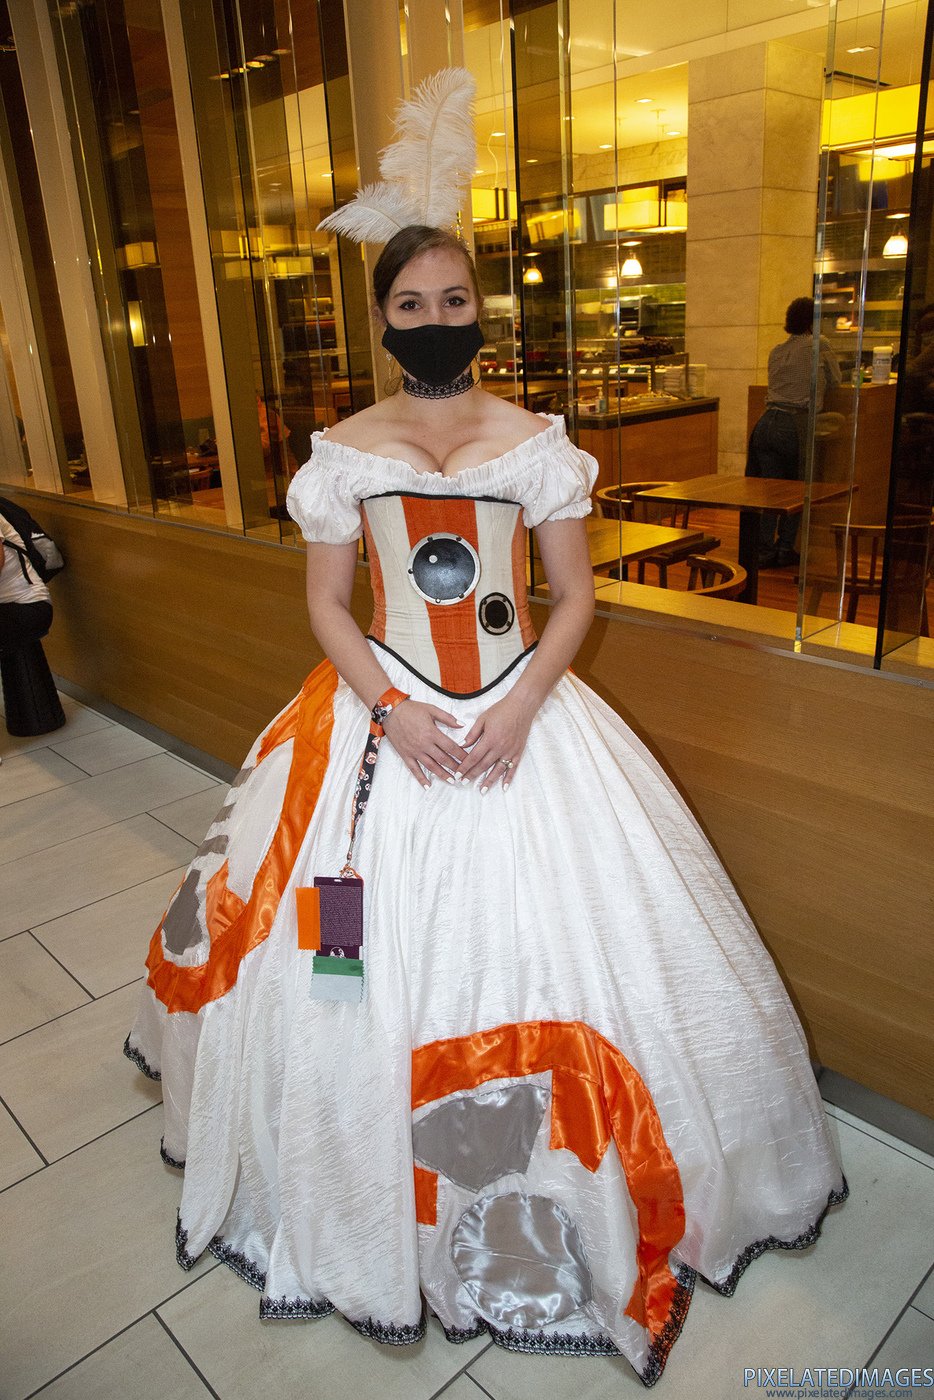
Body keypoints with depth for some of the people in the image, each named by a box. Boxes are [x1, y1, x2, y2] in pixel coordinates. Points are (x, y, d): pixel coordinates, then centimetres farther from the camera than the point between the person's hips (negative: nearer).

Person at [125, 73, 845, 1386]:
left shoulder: (536, 441, -1)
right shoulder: (344, 451, 2)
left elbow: (576, 595, 1)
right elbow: (326, 602, 3)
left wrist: (520, 707, -14)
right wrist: (393, 712, -12)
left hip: (523, 712, 0)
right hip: (384, 713, 1)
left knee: (543, 937, 3)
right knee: (364, 950, 6)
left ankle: (567, 1189, 31)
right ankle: (383, 1195, 34)